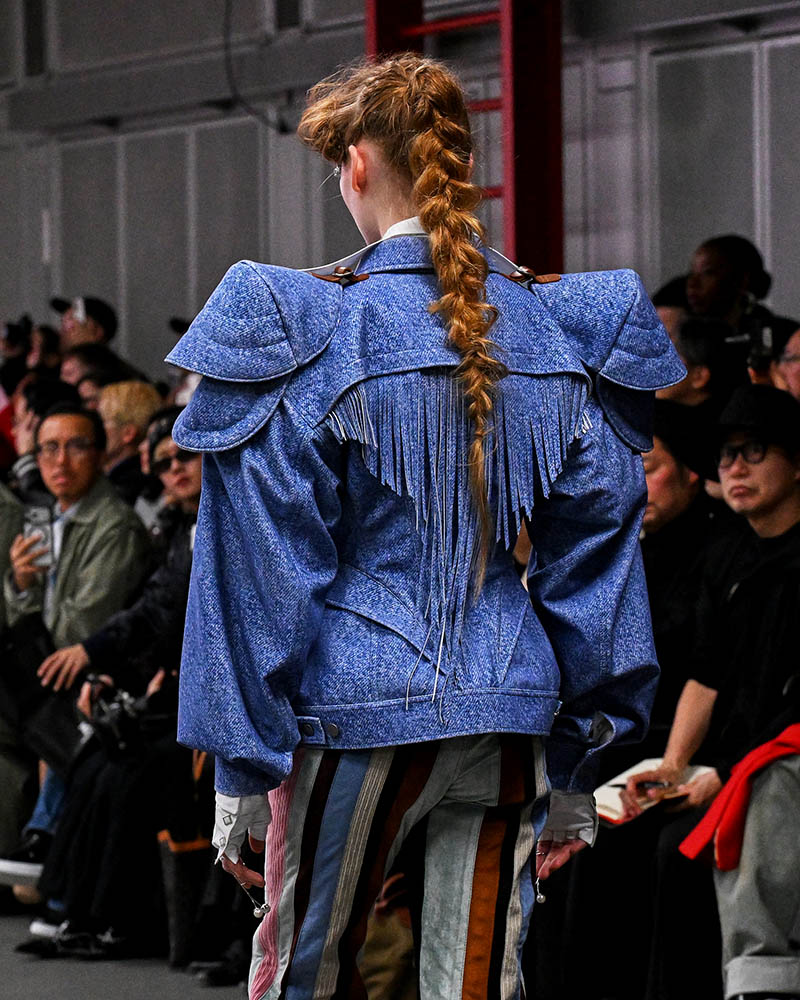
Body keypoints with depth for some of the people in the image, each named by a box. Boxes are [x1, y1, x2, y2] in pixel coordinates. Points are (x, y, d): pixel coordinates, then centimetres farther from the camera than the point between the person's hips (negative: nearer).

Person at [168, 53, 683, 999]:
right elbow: (593, 553, 8)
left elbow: (268, 565, -7)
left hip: (359, 705, -3)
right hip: (510, 708, 3)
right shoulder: (556, 327, 5)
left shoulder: (317, 329, -7)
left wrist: (243, 775, -1)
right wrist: (576, 768, 15)